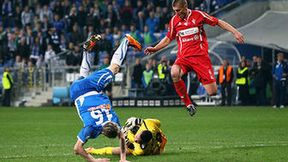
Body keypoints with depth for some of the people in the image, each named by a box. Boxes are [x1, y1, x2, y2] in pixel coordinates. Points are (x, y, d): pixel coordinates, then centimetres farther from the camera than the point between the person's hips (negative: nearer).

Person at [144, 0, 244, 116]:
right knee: (174, 73, -34)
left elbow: (218, 22, 5)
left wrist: (235, 32, -1)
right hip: (183, 57, 2)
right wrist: (155, 49, 7)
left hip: (200, 55, -2)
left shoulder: (198, 15, -1)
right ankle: (188, 104, -18)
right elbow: (168, 38, 19)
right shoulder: (174, 20, 6)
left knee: (212, 92, -10)